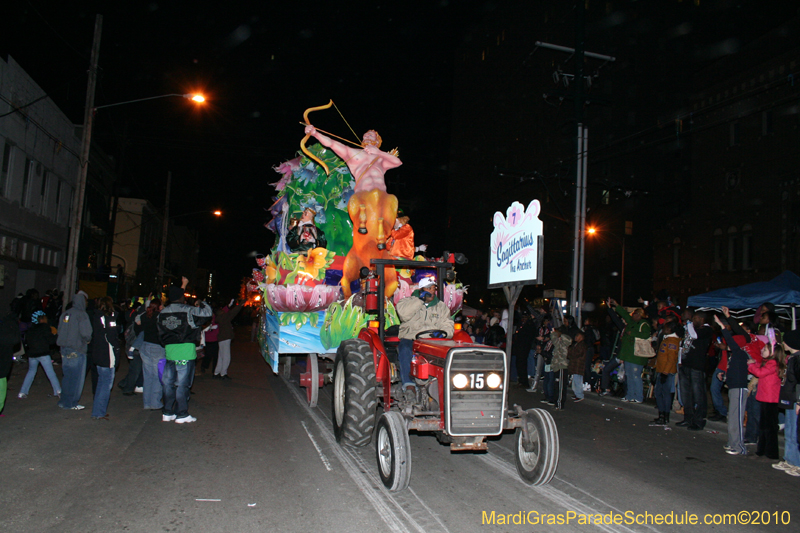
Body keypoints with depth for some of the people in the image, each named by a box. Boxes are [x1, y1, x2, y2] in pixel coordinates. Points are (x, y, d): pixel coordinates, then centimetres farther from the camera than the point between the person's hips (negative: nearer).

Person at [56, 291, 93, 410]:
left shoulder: (65, 313, 8)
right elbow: (86, 333, -20)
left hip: (64, 349, 7)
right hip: (77, 351, -7)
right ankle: (71, 403, 8)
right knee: (76, 377, 3)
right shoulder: (81, 314, -14)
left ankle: (64, 401, 22)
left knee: (67, 375, 16)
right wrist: (88, 340, -1)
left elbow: (60, 330, 12)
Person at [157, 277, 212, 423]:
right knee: (182, 383, 0)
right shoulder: (189, 311, -11)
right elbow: (207, 312, -6)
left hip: (169, 351, 6)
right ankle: (182, 414, 6)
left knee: (169, 382, 14)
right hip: (185, 352, -6)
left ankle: (167, 412, 21)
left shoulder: (162, 313, 10)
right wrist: (202, 304, 14)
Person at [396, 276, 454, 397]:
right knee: (404, 349, -35)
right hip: (410, 338, -1)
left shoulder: (441, 306, 21)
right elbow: (403, 313, -10)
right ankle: (409, 385, -39)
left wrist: (444, 332, -12)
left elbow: (448, 325, 11)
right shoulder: (410, 301, 13)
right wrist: (420, 300, -10)